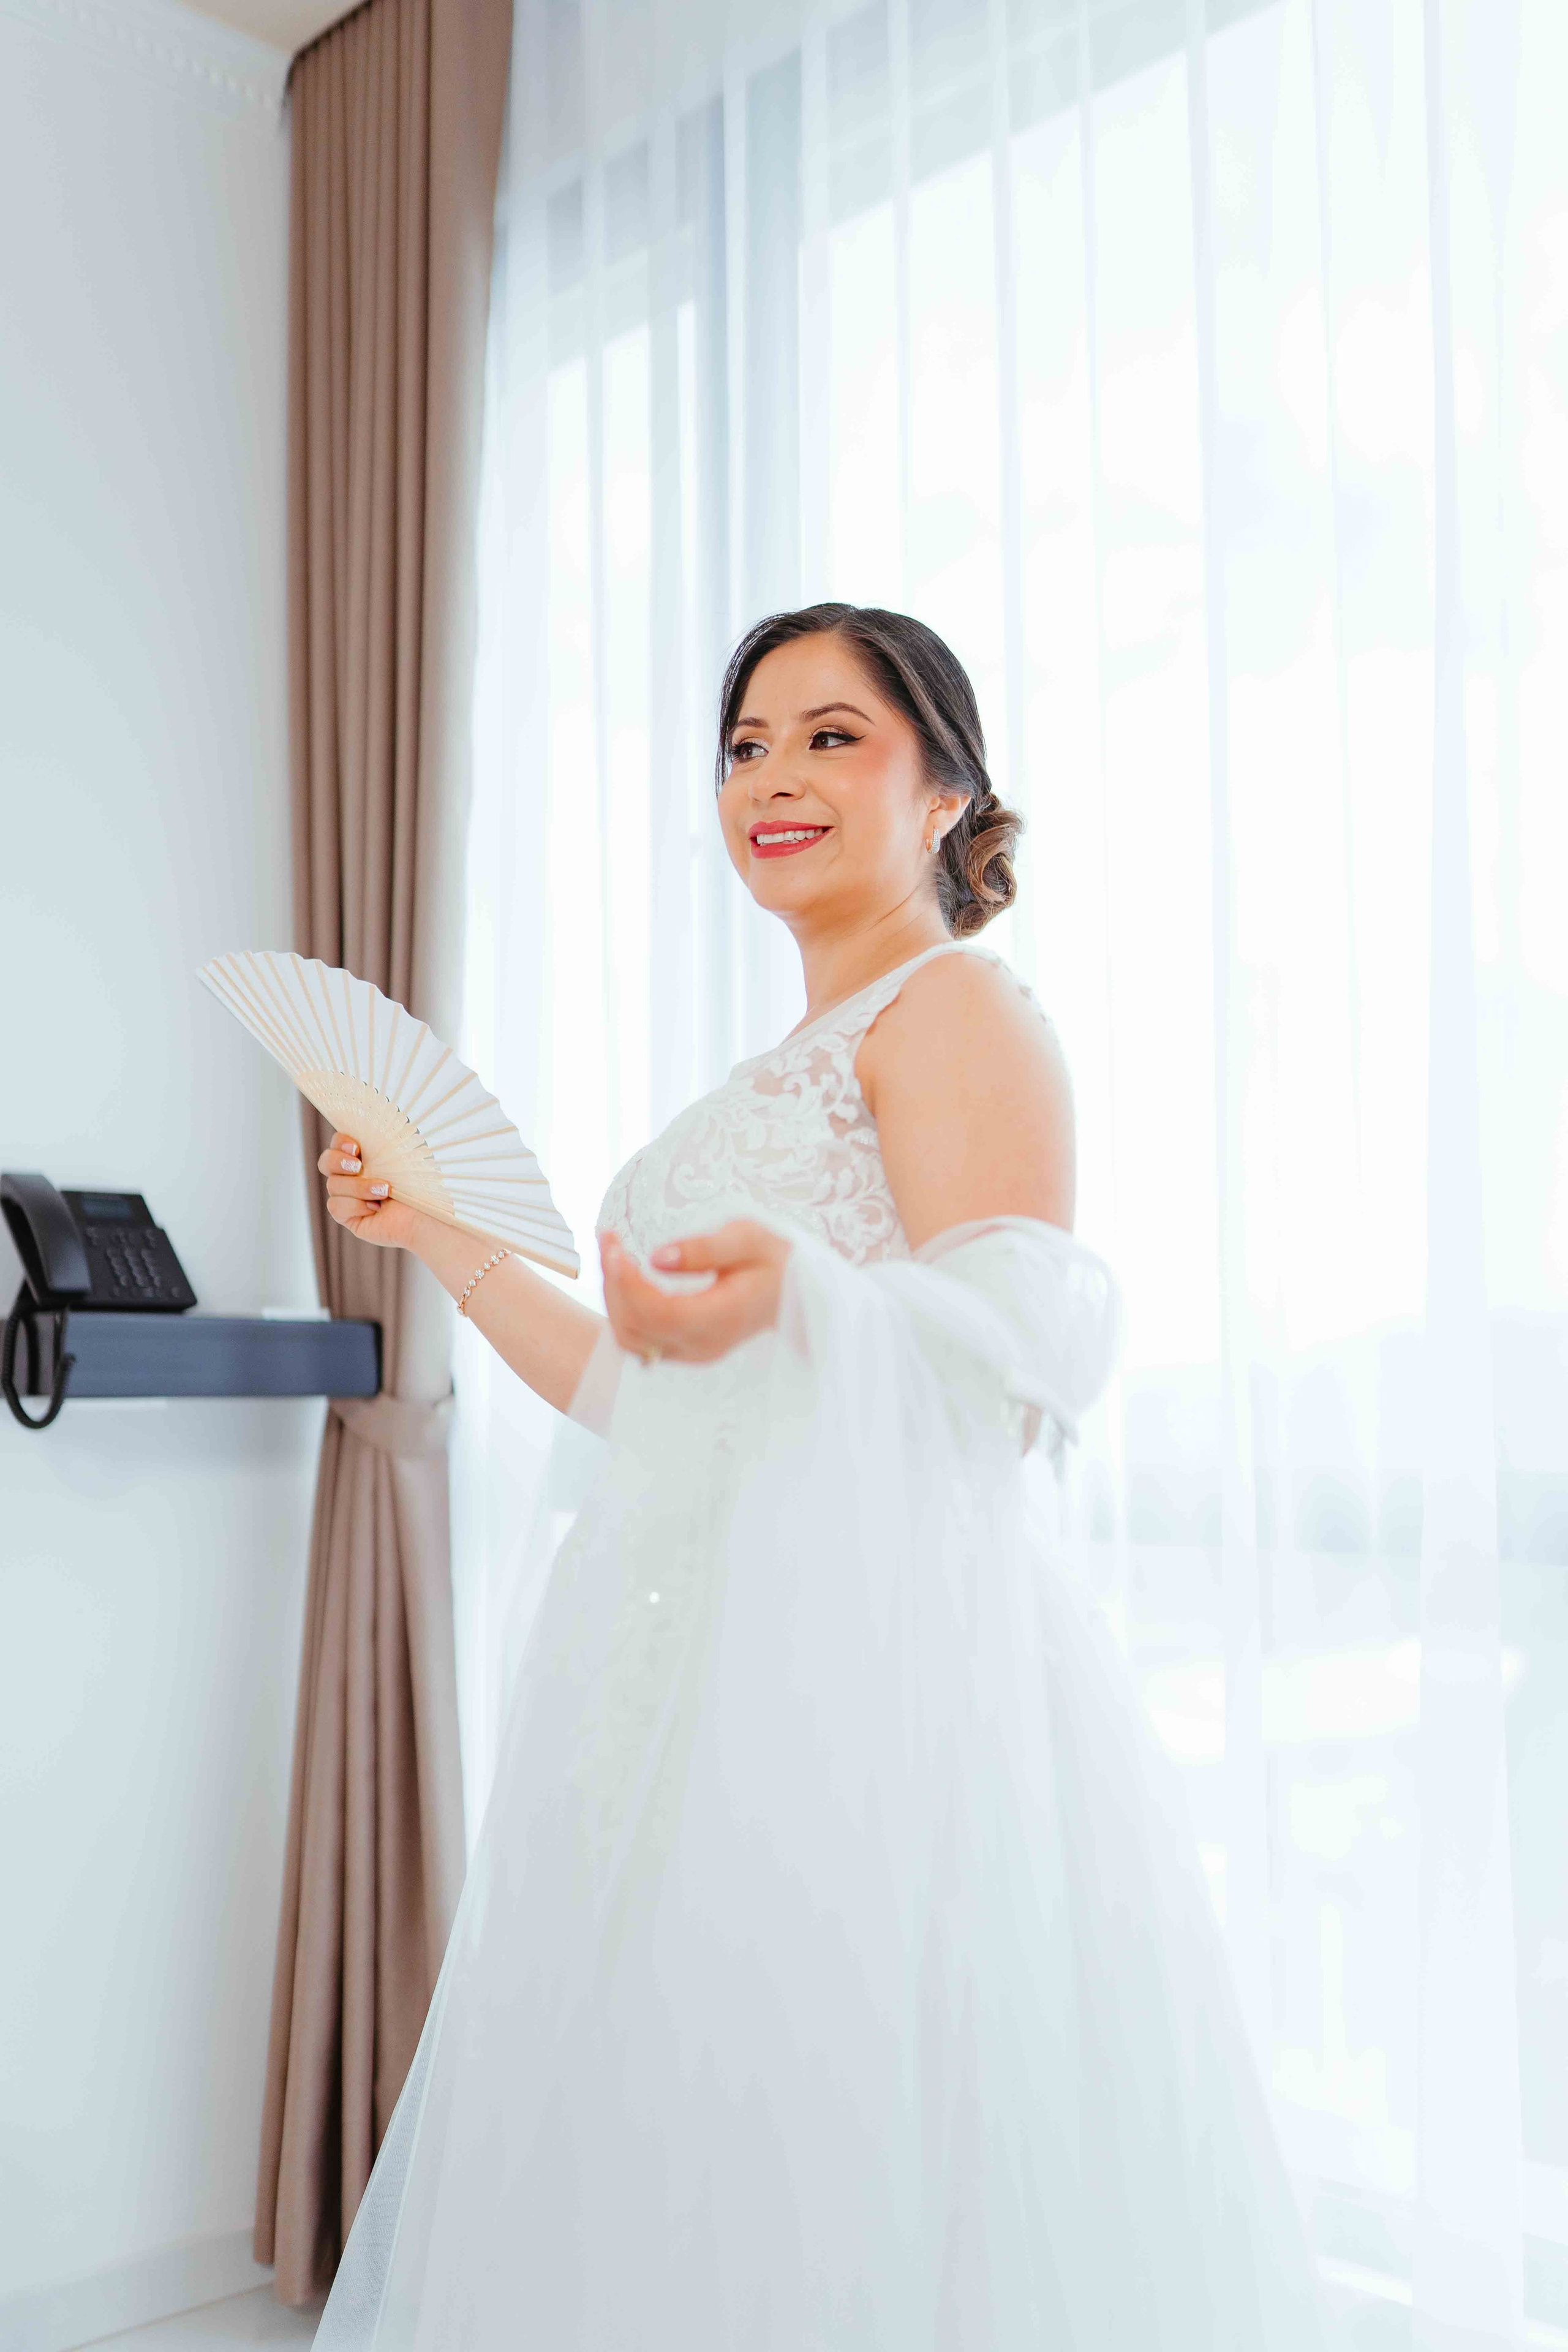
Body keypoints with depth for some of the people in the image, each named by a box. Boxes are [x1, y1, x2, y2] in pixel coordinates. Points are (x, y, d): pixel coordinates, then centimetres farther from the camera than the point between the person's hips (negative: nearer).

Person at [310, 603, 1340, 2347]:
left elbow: (1025, 1338, -16)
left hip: (869, 1661, -8)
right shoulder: (785, 1075, 23)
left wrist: (789, 1293, -34)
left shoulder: (954, 1002, -3)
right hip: (703, 1676, 9)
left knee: (852, 2200, -5)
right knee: (681, 2155, 11)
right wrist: (445, 1238, 22)